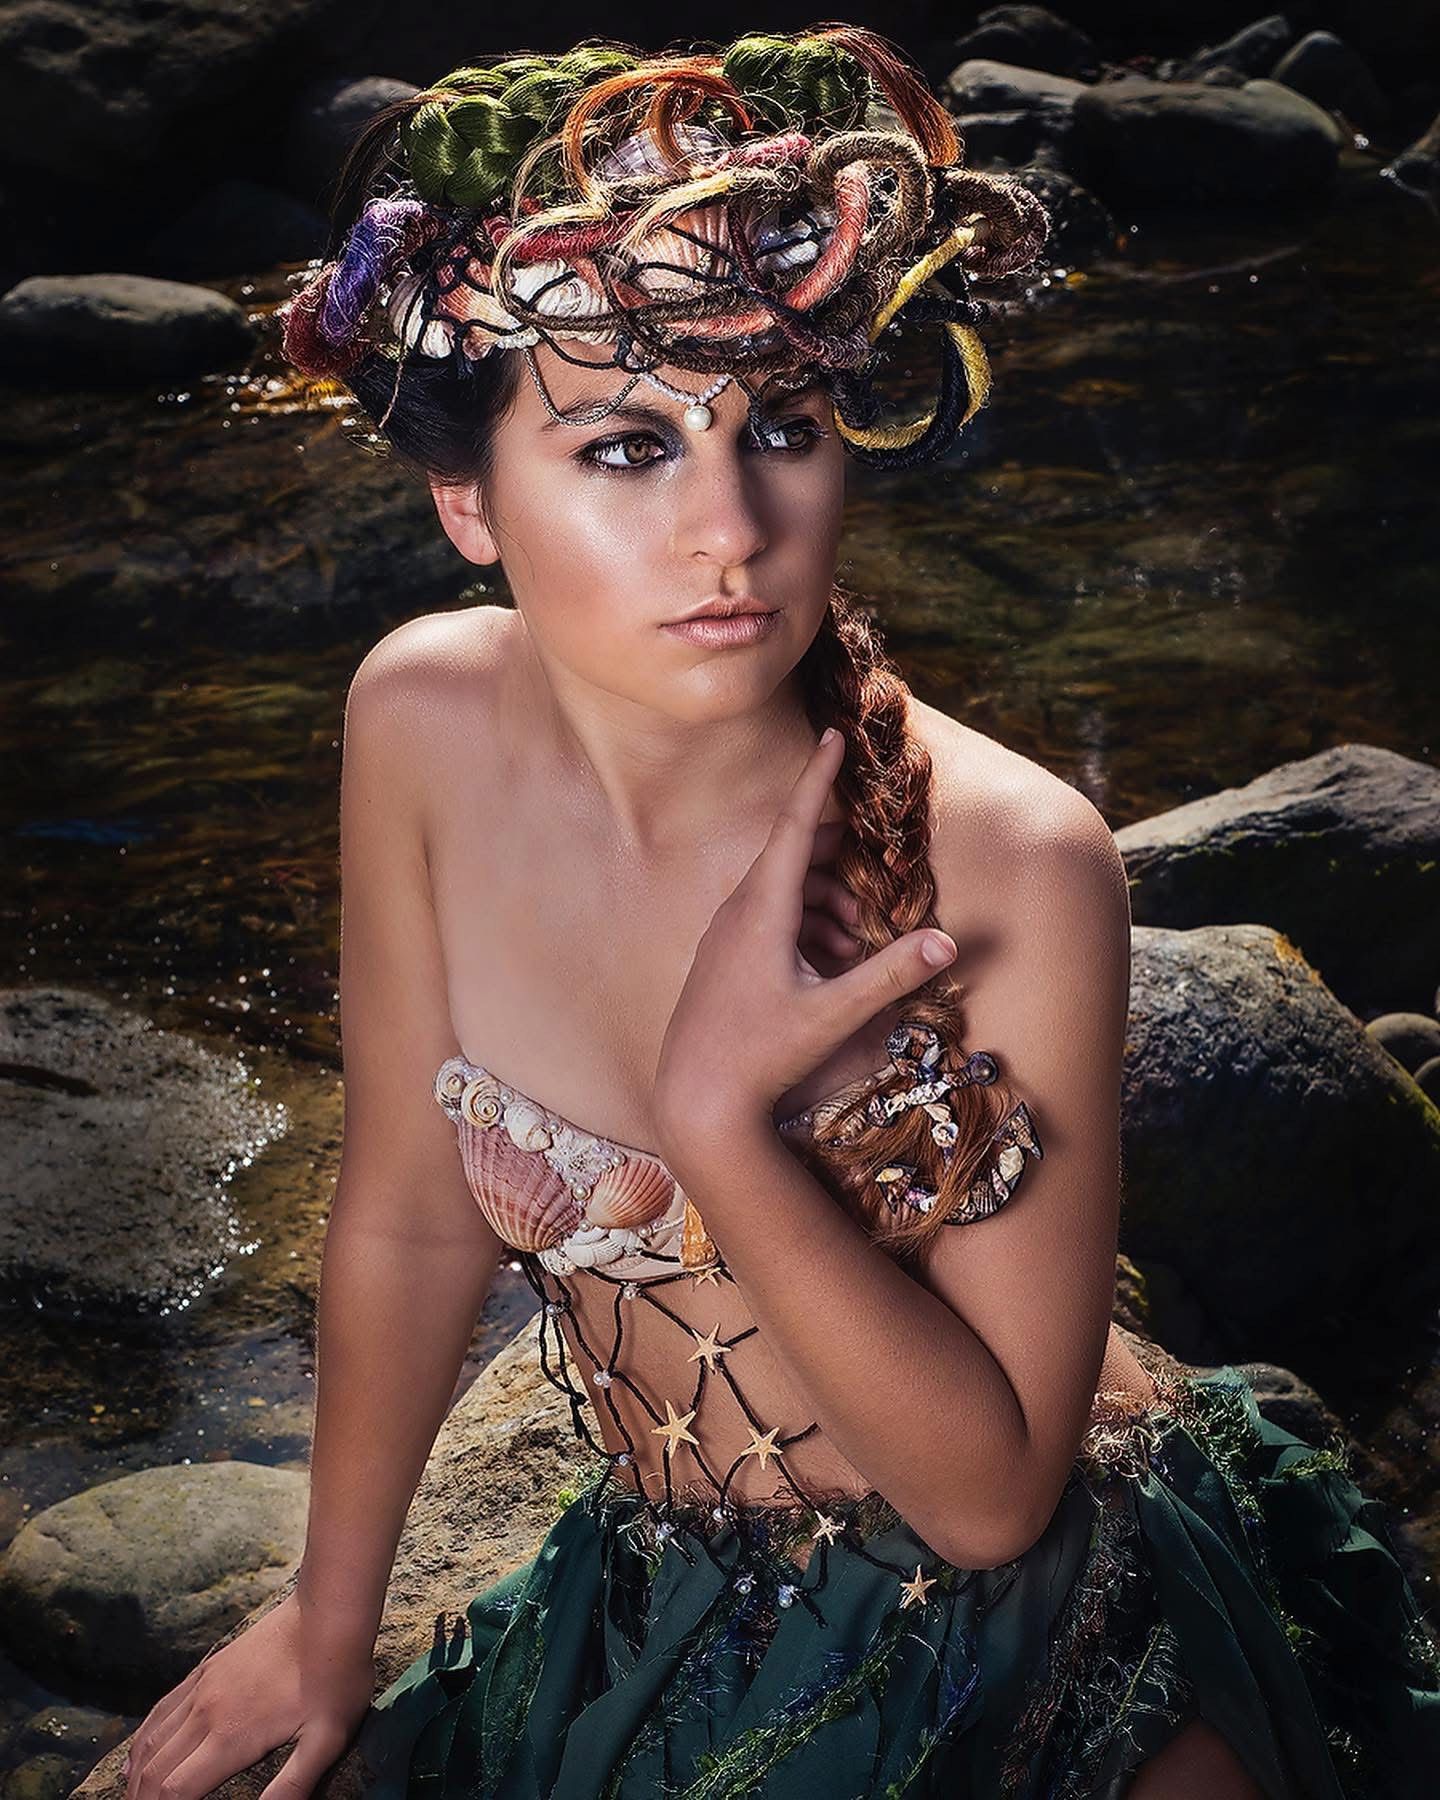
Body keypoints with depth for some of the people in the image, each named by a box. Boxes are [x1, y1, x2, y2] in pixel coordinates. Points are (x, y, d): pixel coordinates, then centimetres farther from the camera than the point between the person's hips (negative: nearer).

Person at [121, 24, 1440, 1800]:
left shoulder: (1013, 867, -27)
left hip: (1044, 1628, -3)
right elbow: (410, 1214, -3)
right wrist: (333, 1627, 8)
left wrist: (720, 1124, -33)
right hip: (669, 1615, 4)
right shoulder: (425, 725, -17)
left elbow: (991, 1490, -20)